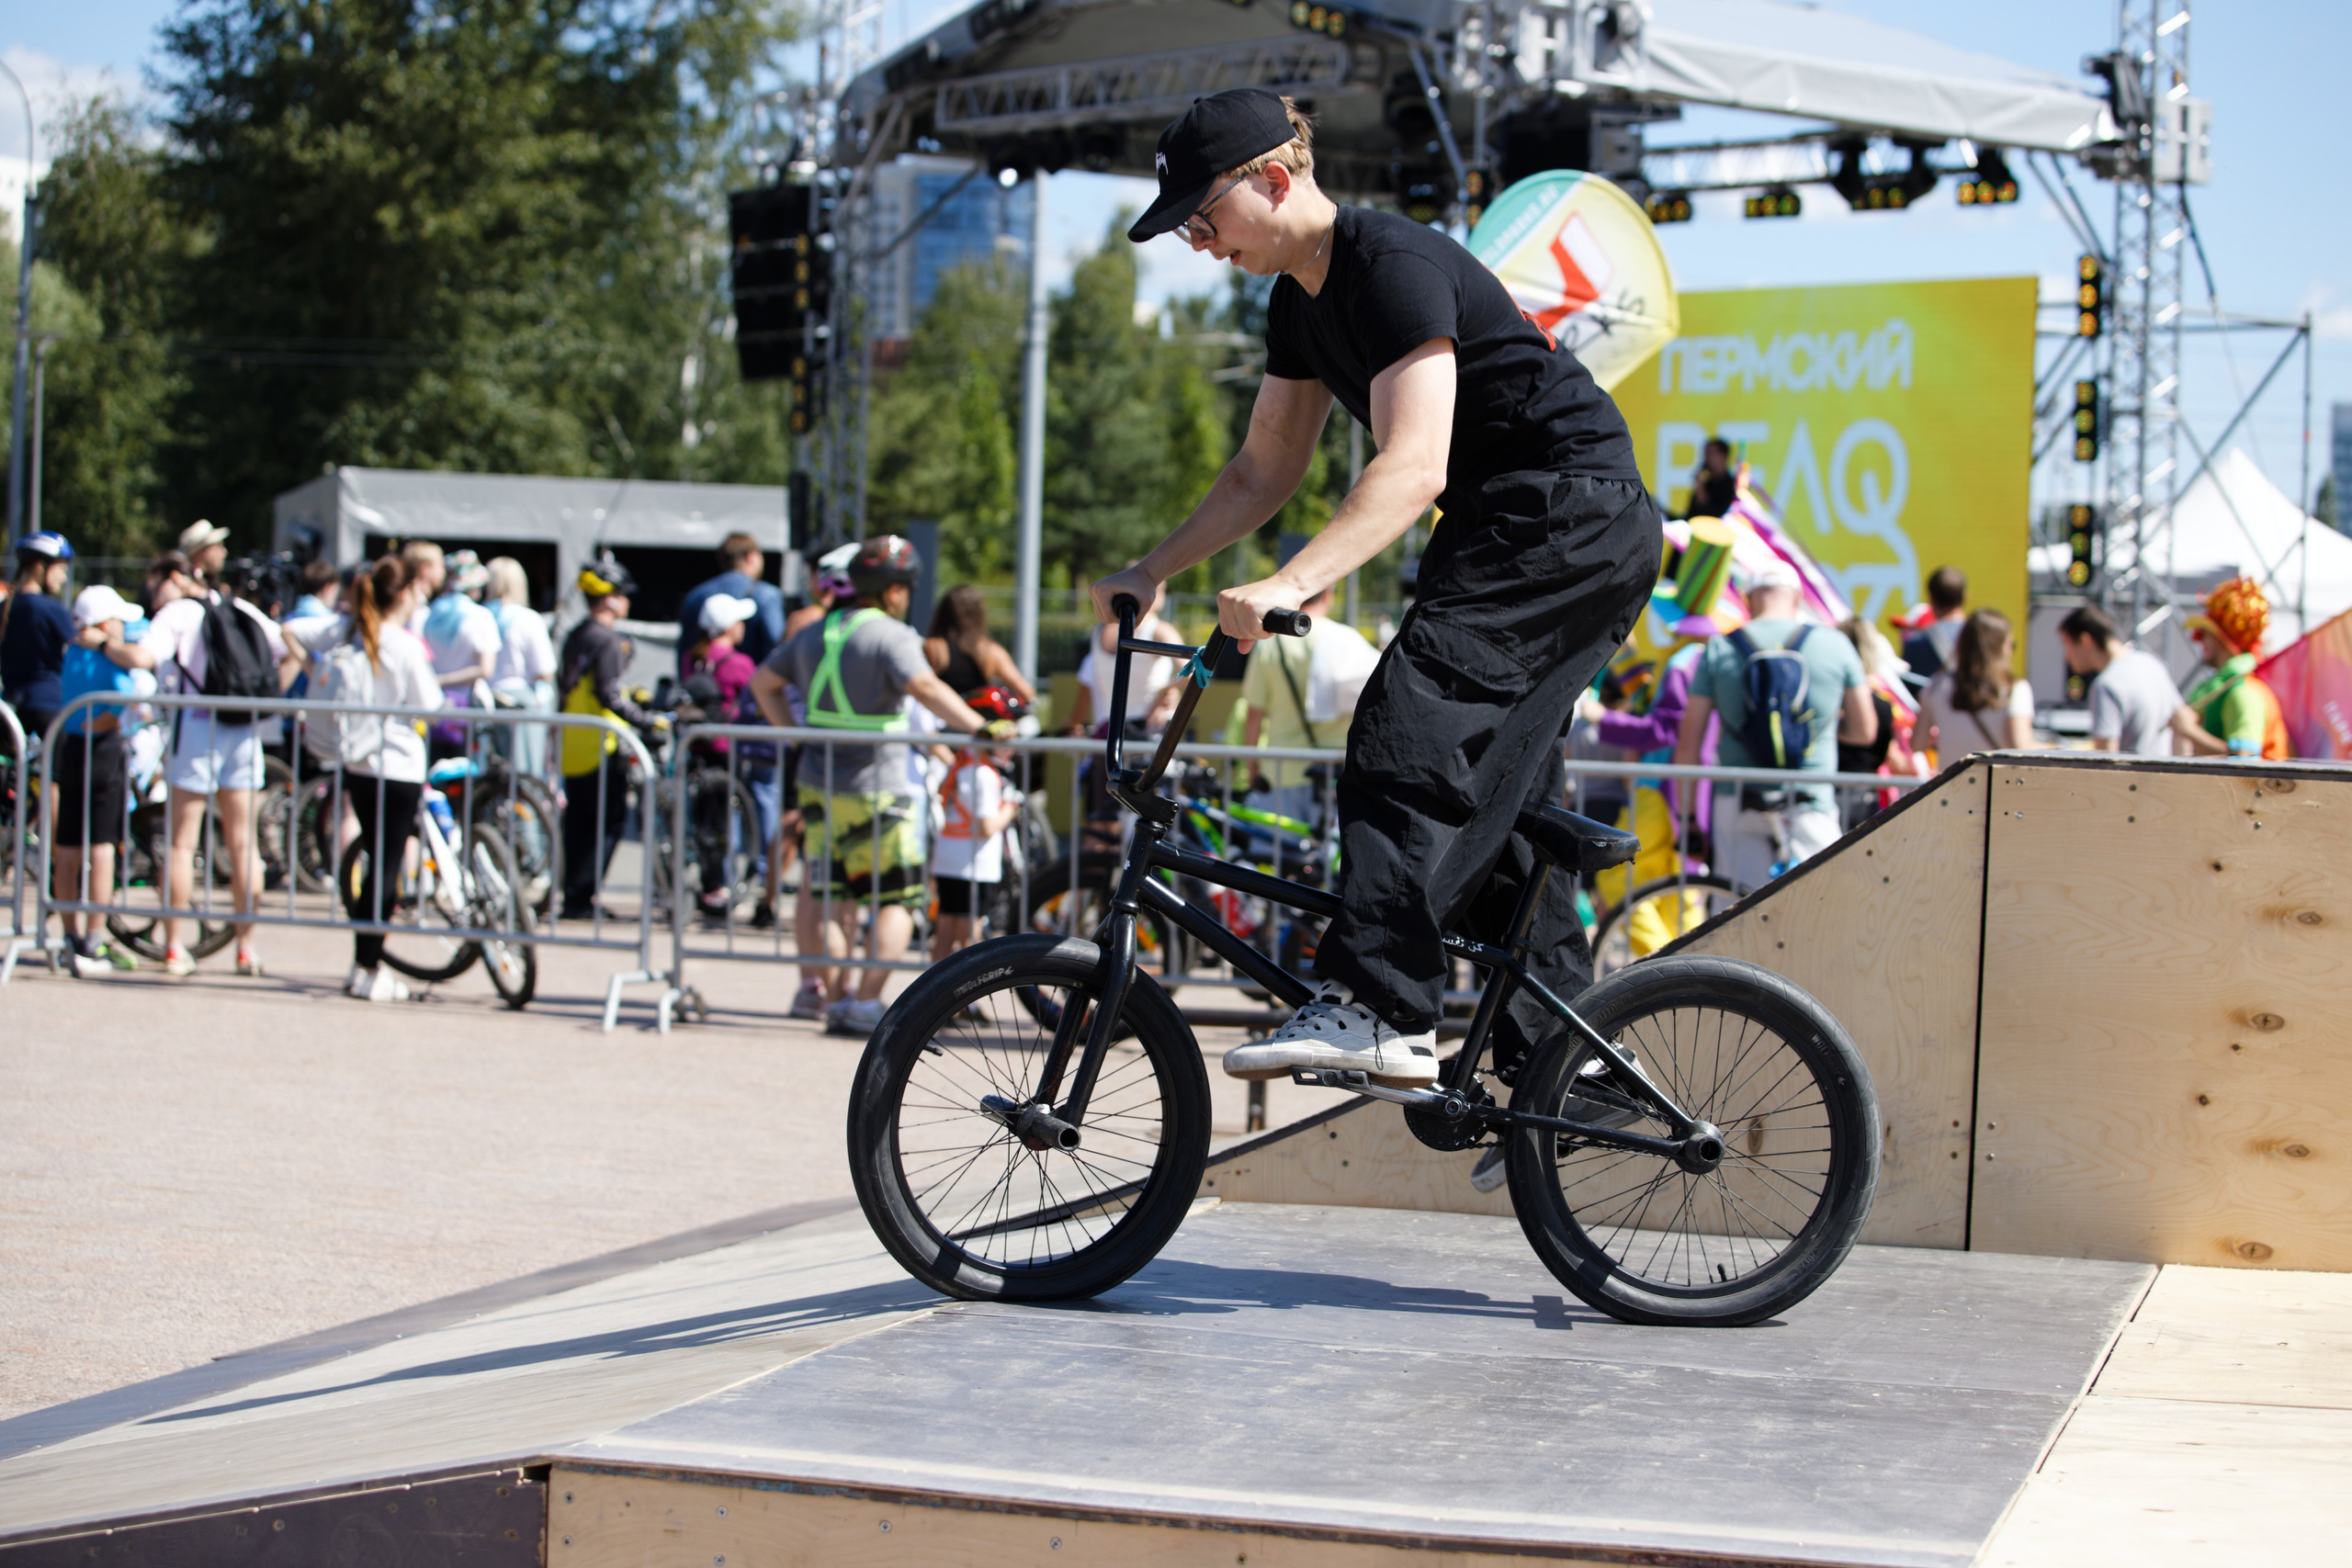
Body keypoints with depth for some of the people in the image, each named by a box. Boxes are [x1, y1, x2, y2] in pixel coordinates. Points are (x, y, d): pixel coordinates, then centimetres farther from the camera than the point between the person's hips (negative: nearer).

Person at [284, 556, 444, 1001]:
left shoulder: (344, 628, 2)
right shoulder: (405, 647, -16)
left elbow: (290, 631, 5)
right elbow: (429, 706, -10)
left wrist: (313, 672, 10)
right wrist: (426, 665, 5)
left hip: (355, 761, 7)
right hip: (398, 766, -7)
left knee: (376, 859, 18)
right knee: (386, 867, 0)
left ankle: (366, 964, 21)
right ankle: (368, 971, 3)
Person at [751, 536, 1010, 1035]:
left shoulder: (814, 633, 12)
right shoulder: (890, 635, -11)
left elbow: (762, 681, 21)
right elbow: (924, 687, -28)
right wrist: (981, 727, -31)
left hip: (819, 786, 7)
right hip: (876, 792, -7)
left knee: (833, 899, 13)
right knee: (897, 901, 1)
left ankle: (833, 1001, 13)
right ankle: (867, 1003, -8)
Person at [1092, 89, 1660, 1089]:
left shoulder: (1395, 265, -22)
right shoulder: (1300, 300, 8)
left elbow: (1412, 466, -33)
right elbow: (1265, 470, 16)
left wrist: (1288, 586, -43)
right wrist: (1151, 573, 8)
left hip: (1570, 511, -11)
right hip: (1503, 523, 11)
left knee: (1409, 727, -24)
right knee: (1493, 785, 11)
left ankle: (1373, 1008, -31)